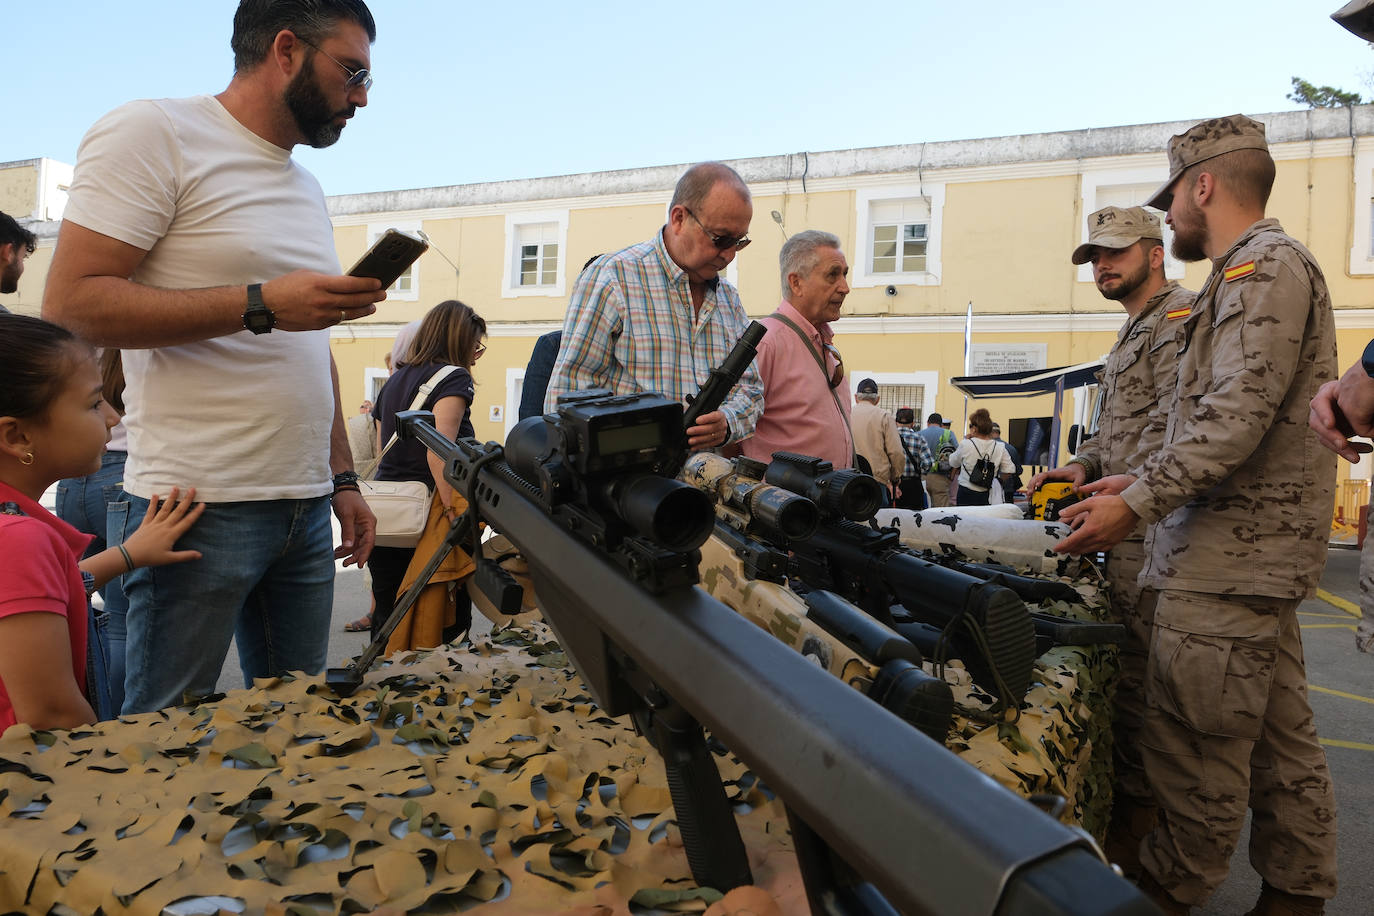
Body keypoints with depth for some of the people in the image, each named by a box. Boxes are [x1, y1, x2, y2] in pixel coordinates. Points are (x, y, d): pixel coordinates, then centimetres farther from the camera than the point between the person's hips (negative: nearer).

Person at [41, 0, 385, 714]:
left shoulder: (306, 188, 20)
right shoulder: (152, 134, -4)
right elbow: (71, 303, -13)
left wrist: (343, 479, 18)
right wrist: (262, 305, -18)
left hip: (305, 509, 7)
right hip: (202, 507, -7)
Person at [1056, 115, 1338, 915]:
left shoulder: (1264, 266, -11)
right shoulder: (1264, 270, 22)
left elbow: (1237, 418, -22)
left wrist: (1137, 504, -19)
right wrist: (1140, 482, 16)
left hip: (1226, 564, -11)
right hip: (1259, 552, 11)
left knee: (1196, 750, -1)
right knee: (1281, 739, 16)